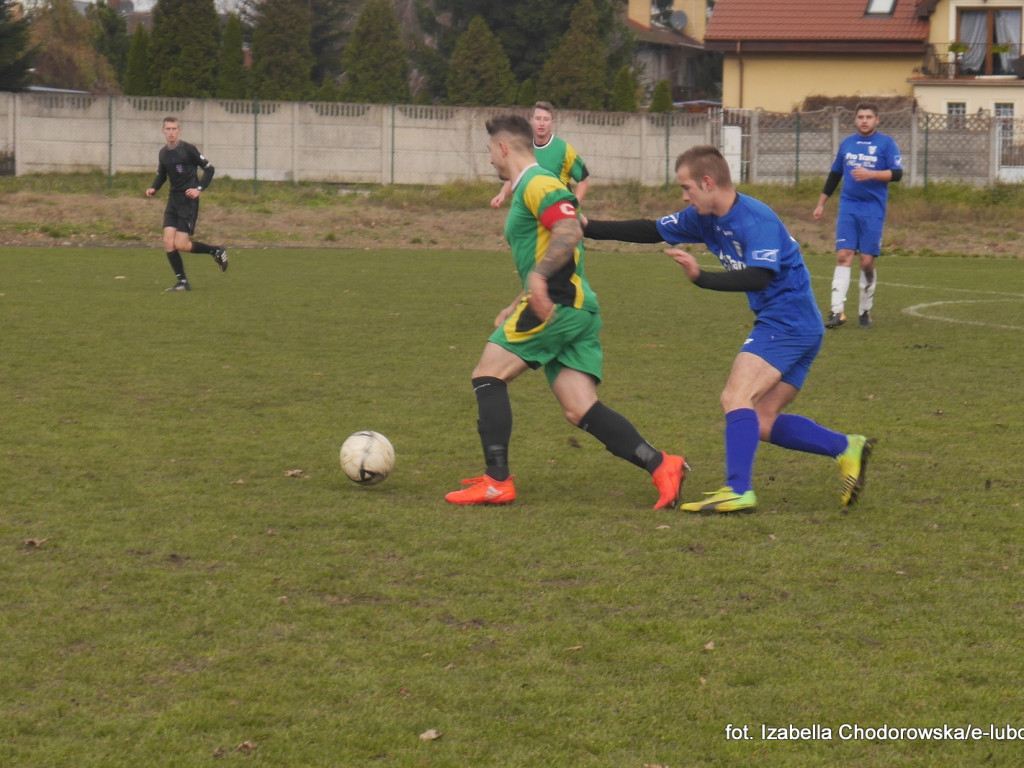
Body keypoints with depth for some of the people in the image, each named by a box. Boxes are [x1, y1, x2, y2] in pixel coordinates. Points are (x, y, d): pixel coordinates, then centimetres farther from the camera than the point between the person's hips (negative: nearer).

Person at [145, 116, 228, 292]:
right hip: (173, 200, 7)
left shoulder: (188, 149, -10)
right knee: (168, 242, -5)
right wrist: (153, 188, 4)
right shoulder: (163, 152, 10)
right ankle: (182, 282, 4)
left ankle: (216, 251, 11)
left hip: (188, 201, -7)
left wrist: (199, 188, -15)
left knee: (180, 244, -12)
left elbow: (209, 168, -4)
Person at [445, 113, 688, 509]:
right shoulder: (527, 188, 27)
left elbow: (569, 232, -22)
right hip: (575, 308, 10)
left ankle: (497, 482, -7)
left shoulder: (538, 184, -5)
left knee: (488, 374, -4)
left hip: (559, 303, -10)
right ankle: (661, 465, -12)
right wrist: (515, 309, 32)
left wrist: (538, 276, -31)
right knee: (580, 410, -1)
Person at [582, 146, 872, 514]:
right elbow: (651, 231, 15)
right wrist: (587, 228, 13)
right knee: (762, 423, 7)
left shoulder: (756, 220, -19)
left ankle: (738, 490, -26)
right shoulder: (705, 218, 8)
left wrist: (701, 277, -39)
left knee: (736, 397, -19)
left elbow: (759, 277, -31)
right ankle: (846, 448, 6)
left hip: (787, 323, -10)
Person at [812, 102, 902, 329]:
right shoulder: (847, 143, 12)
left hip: (873, 210, -3)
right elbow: (834, 175, 21)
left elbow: (897, 173, -8)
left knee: (867, 261, -2)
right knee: (843, 255, -9)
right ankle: (837, 311, -15)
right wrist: (821, 204, 19)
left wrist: (870, 174, -21)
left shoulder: (886, 143, 0)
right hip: (848, 207, 3)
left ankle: (865, 311, 14)